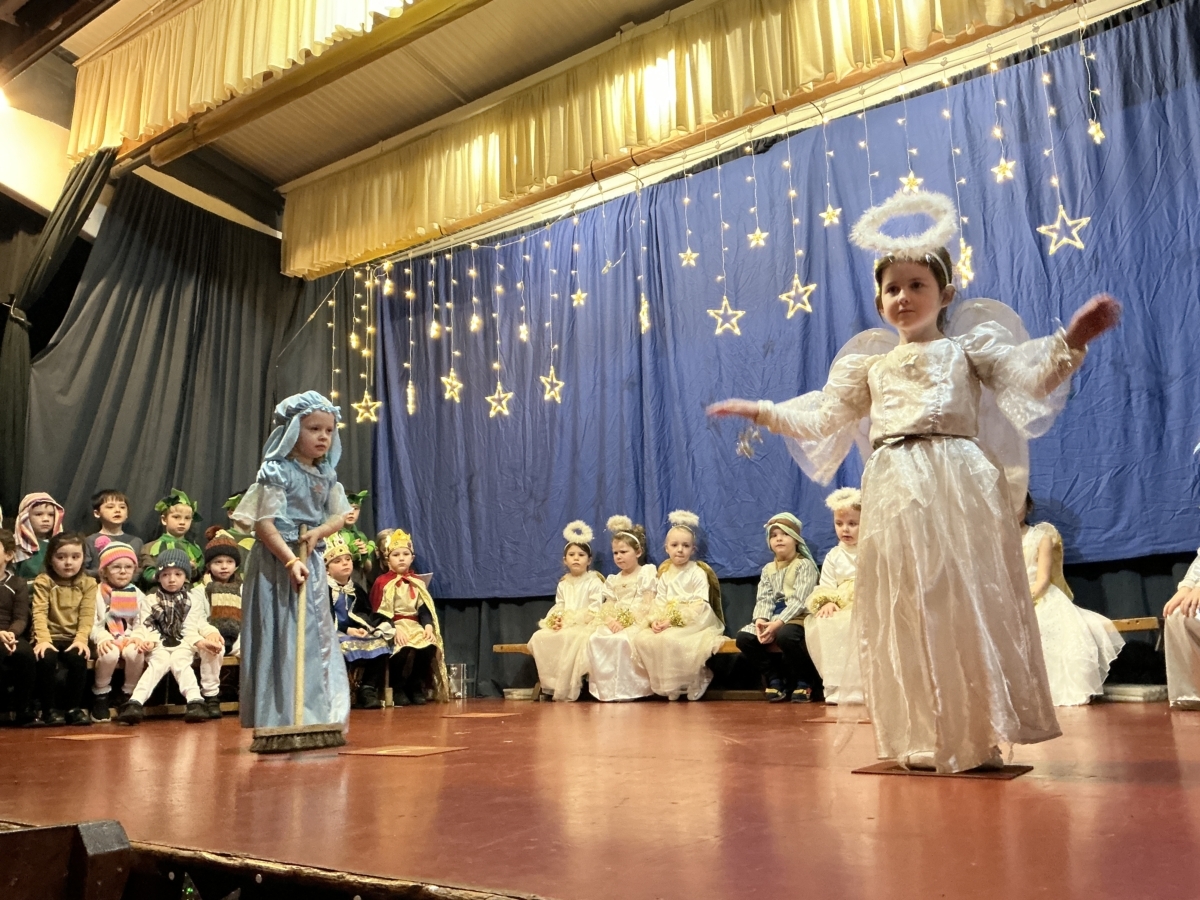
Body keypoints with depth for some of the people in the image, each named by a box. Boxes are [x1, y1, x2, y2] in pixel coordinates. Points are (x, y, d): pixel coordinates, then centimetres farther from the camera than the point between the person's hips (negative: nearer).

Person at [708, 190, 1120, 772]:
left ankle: (980, 738, 6)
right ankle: (923, 741, 14)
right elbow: (821, 419, 19)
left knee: (966, 601, -5)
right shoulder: (869, 364, 19)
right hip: (893, 492, 4)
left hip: (957, 482, -3)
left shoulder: (968, 344, 9)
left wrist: (1071, 341, -20)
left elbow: (1032, 377, -3)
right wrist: (760, 411, 15)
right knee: (904, 609, 4)